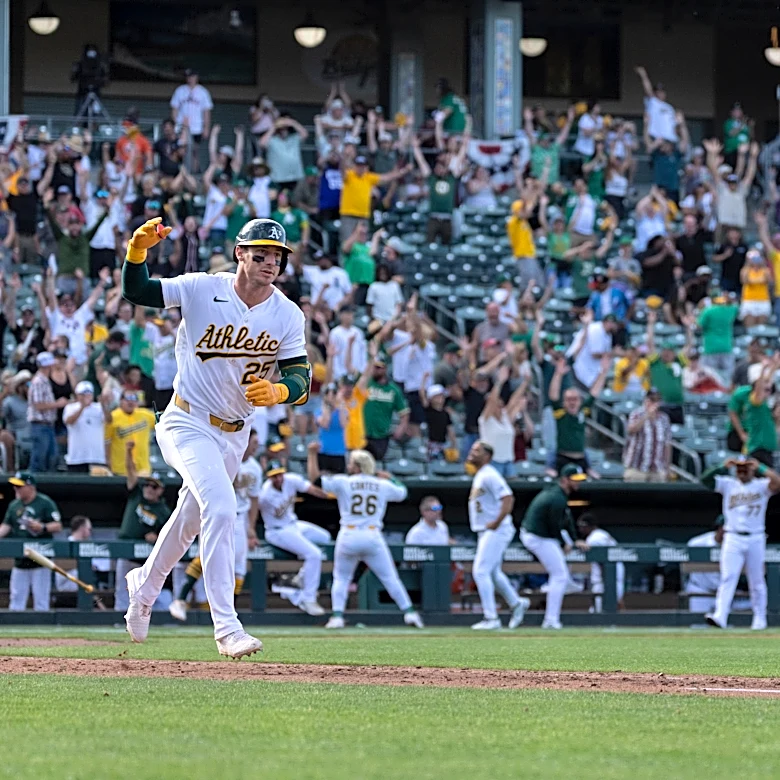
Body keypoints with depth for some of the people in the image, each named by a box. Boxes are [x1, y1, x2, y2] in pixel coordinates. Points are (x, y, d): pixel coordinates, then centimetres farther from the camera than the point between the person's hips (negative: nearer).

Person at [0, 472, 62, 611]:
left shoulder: (45, 503, -5)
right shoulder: (14, 505, 13)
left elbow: (58, 526, -7)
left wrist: (42, 527, -24)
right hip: (20, 560, 6)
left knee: (41, 597, -5)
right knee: (16, 596, 6)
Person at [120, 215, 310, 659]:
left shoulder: (288, 316, -5)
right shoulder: (202, 289, -13)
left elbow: (302, 378, -9)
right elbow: (135, 291, -13)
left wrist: (277, 391, -32)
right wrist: (139, 248, -32)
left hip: (234, 434, 5)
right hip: (188, 424, -5)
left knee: (193, 518, 21)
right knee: (220, 506, -25)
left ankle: (146, 584, 50)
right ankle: (226, 627, -25)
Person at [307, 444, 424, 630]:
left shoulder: (343, 482, 2)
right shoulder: (382, 485, 9)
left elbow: (314, 478, 6)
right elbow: (402, 492, 26)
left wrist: (313, 454, 14)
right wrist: (389, 478, 40)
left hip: (348, 536, -1)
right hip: (373, 537, 1)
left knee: (341, 579, 14)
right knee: (390, 578, 7)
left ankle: (337, 616, 0)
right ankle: (408, 612, -2)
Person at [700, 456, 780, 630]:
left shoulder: (761, 486, 3)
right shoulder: (728, 484, 7)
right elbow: (705, 479, -3)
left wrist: (760, 468, -16)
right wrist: (724, 467, -12)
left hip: (756, 539, 0)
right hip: (733, 538, 0)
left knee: (756, 581, 7)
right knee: (728, 578, -12)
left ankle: (759, 619, 18)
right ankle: (720, 616, -22)